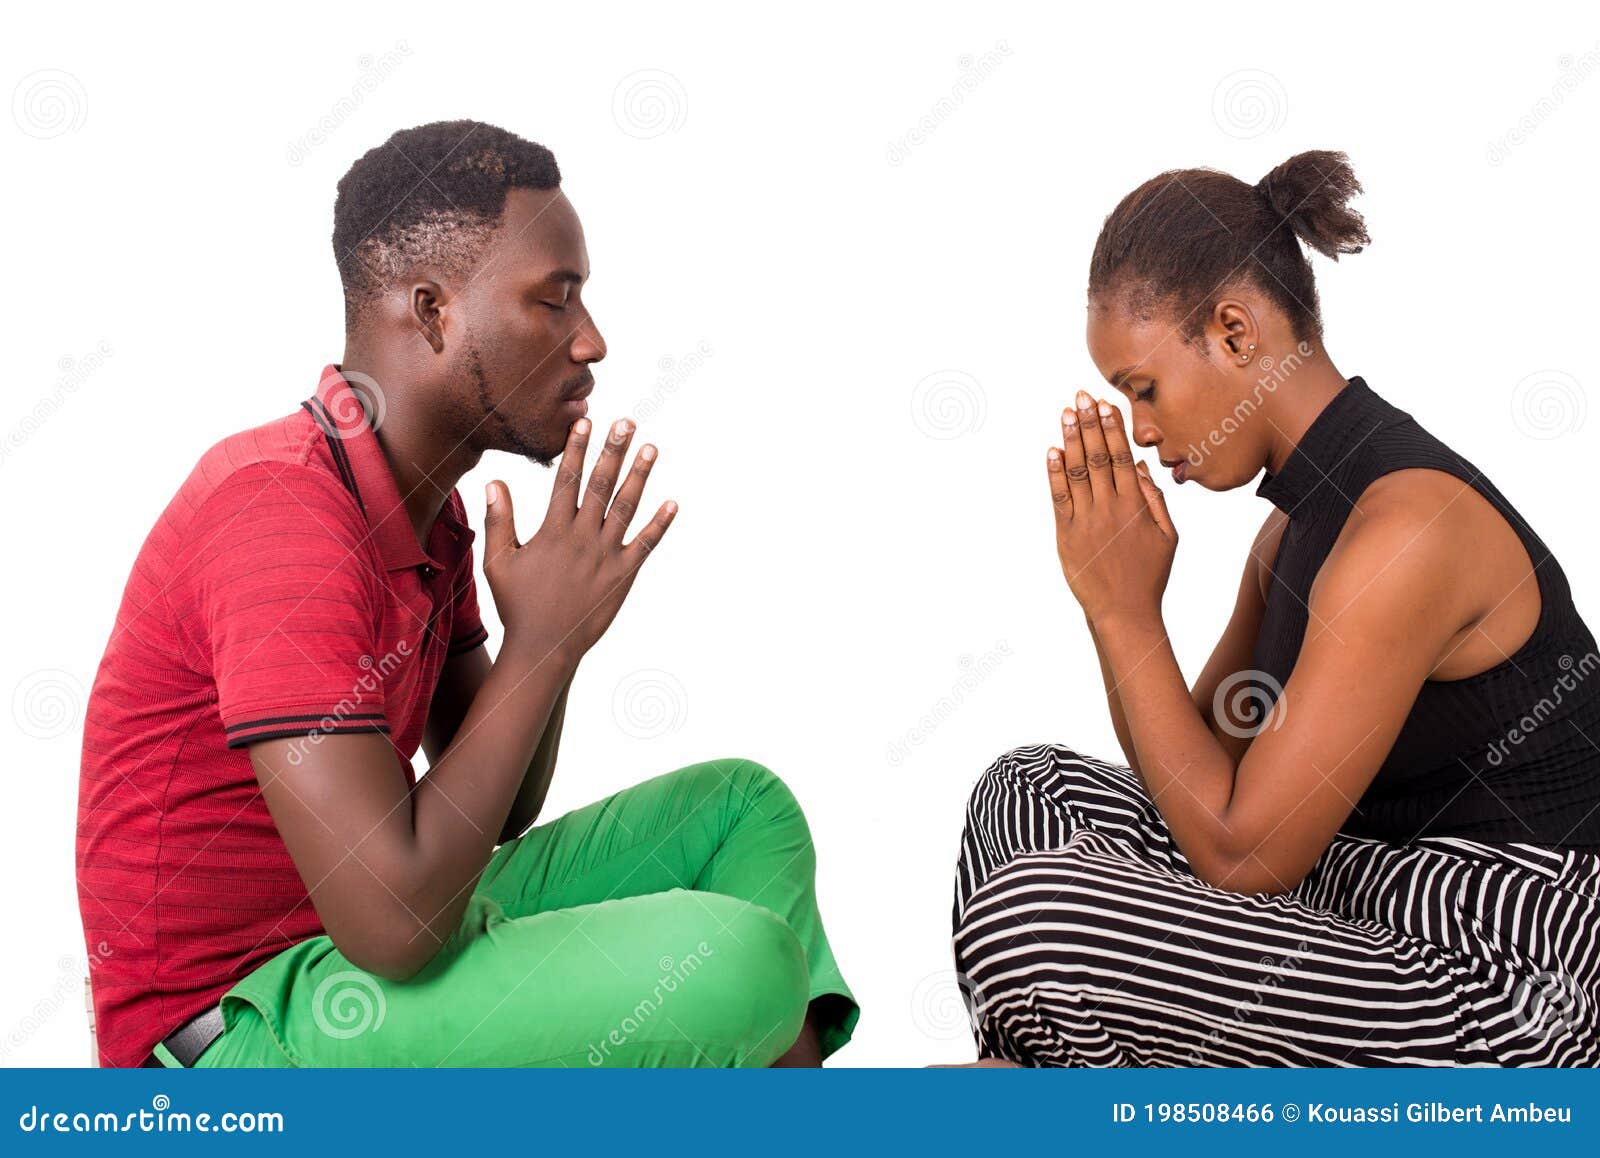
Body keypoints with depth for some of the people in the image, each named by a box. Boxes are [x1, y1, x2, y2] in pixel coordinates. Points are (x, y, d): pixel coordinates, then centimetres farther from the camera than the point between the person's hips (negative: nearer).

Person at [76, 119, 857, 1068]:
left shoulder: (425, 503, 7)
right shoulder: (280, 509, -23)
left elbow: (497, 818, 11)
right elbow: (396, 925, -30)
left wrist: (561, 619, -5)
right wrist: (543, 638, -19)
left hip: (370, 934, 10)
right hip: (237, 1021, -9)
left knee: (746, 807, 11)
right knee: (744, 963, -26)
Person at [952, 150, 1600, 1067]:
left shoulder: (1409, 524, -23)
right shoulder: (1306, 515, 8)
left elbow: (1242, 851, -22)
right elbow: (1199, 767, 10)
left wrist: (1126, 611, -17)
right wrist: (1110, 598, -3)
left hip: (1513, 1007, -10)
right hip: (1380, 905, 10)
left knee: (1034, 917, -24)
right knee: (1031, 790, 11)